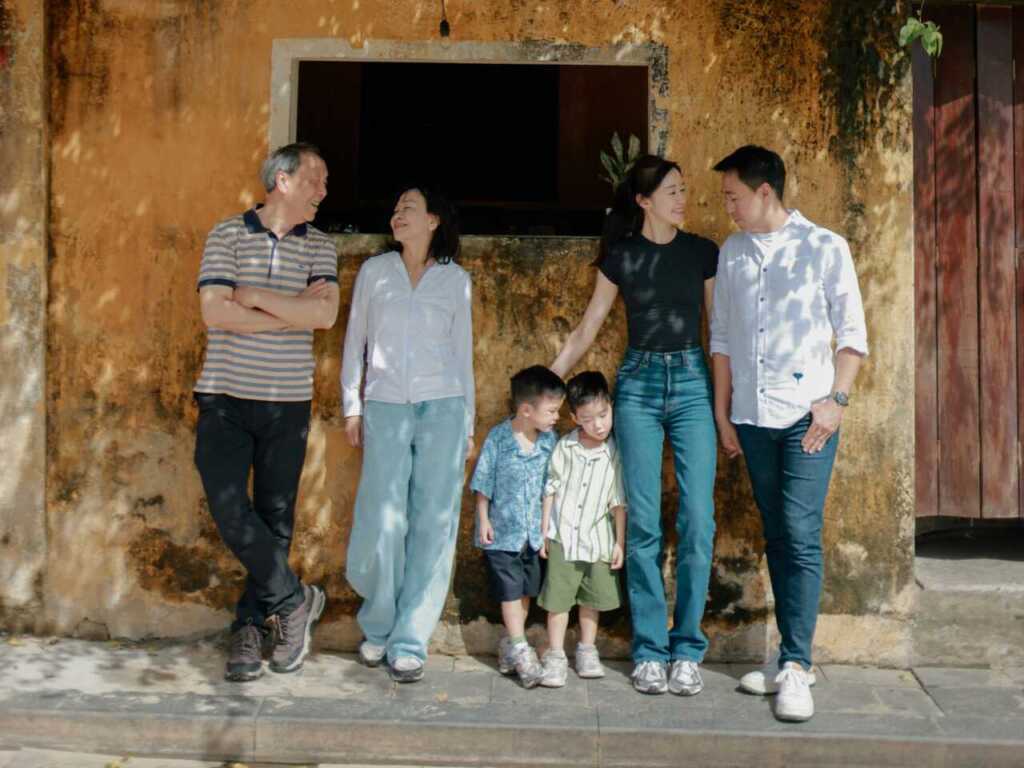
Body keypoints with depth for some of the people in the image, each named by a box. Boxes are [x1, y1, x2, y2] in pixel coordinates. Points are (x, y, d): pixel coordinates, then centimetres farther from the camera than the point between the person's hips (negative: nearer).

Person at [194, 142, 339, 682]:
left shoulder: (319, 247, 7)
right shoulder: (228, 234, 1)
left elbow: (325, 312, -10)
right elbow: (214, 312, -12)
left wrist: (256, 297, -11)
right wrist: (292, 314, -9)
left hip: (288, 404, 2)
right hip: (226, 399, -2)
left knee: (275, 519, 5)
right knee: (229, 508, -13)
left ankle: (249, 628, 17)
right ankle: (294, 600, 6)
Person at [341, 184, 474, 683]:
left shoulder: (455, 280, 10)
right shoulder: (374, 271, 11)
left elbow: (462, 353, 13)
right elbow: (354, 342, 13)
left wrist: (468, 423, 10)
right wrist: (351, 407, 6)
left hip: (442, 408, 0)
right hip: (385, 408, 0)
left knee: (432, 525, -3)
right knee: (383, 522, -7)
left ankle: (410, 643, 5)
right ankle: (377, 627, 16)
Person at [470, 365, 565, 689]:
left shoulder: (549, 439, -3)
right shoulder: (498, 438, -13)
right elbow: (483, 483, -6)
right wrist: (483, 520, -6)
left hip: (533, 532, 4)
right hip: (502, 531, -4)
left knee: (526, 591, 13)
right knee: (510, 590, -1)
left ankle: (509, 647, 28)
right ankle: (520, 650, 5)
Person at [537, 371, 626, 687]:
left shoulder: (615, 453, -6)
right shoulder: (565, 448, -5)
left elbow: (619, 502, 0)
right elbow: (550, 490, 3)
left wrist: (620, 542, 1)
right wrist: (544, 531, 3)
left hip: (598, 540, 1)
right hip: (562, 537, -1)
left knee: (592, 600, 12)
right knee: (558, 598, 1)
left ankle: (587, 650, 28)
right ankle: (555, 656, 9)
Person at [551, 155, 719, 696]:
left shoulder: (703, 253, 7)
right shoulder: (620, 257, 6)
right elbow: (586, 329, 11)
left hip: (692, 382, 1)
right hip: (638, 383, 0)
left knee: (698, 520, -7)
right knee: (643, 523, -3)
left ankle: (687, 651, 2)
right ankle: (649, 652, 5)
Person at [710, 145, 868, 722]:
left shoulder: (825, 248, -1)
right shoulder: (732, 254, 12)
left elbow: (853, 333, -1)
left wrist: (836, 399, -10)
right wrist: (722, 412, 11)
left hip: (807, 414, -4)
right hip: (753, 416, 5)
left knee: (802, 537, -10)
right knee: (776, 537, 9)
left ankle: (797, 667, -6)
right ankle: (791, 656, 17)